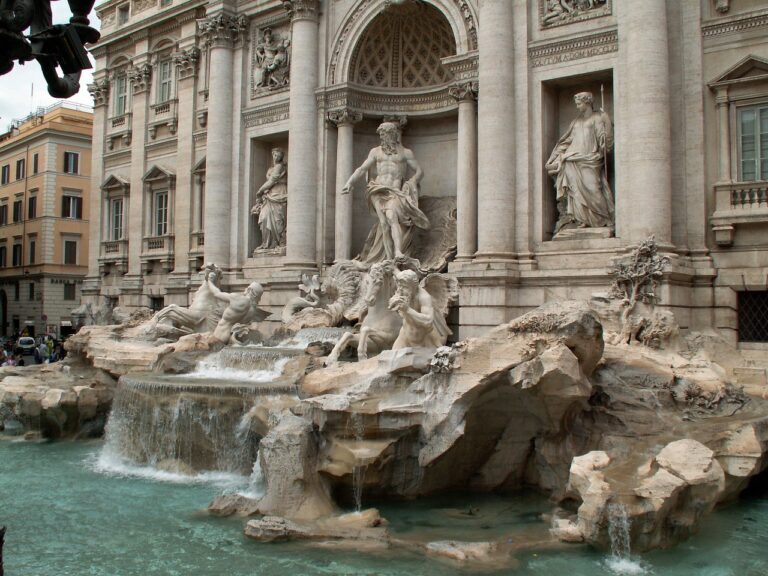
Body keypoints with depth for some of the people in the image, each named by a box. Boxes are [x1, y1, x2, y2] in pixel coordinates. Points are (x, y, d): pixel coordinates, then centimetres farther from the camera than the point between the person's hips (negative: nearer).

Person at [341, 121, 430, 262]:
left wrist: (411, 184, -5)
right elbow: (362, 169, 19)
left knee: (392, 218, -28)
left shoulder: (405, 153, 13)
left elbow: (419, 172, 12)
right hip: (379, 191, 2)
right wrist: (349, 183, 5)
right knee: (384, 224, -13)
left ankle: (398, 252, -41)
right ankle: (389, 258, -14)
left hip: (395, 192, -2)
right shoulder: (376, 151, 20)